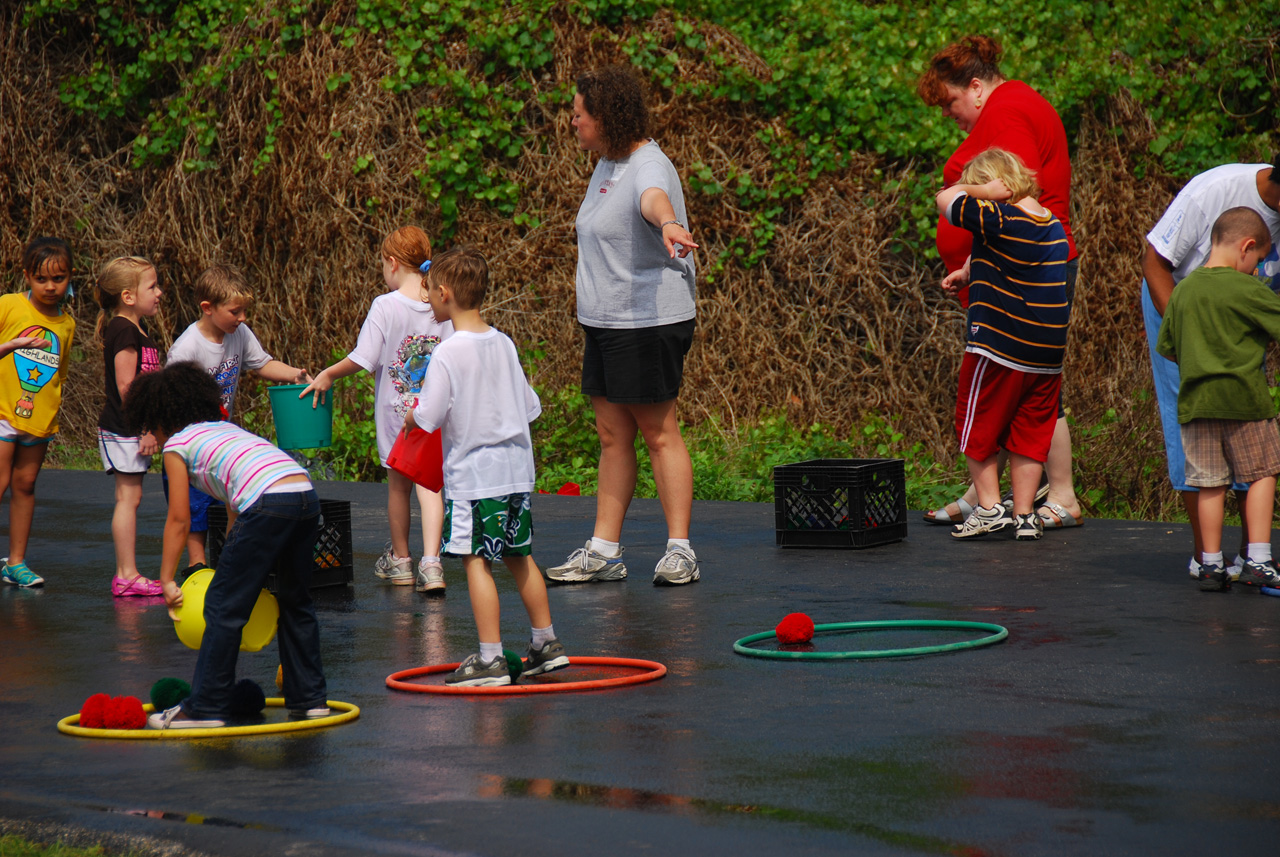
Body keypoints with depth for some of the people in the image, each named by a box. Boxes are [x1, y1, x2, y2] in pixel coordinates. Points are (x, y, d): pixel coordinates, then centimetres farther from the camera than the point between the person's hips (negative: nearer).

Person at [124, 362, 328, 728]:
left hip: (268, 505, -8)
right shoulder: (225, 429, 34)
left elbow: (179, 520, 12)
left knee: (224, 608, 2)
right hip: (307, 496, 8)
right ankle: (308, 697, 28)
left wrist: (166, 580, 18)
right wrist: (234, 567, 36)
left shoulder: (177, 444, 14)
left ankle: (206, 707, 5)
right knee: (295, 602, 22)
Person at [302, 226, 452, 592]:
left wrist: (328, 375, -3)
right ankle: (431, 562, -15)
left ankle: (400, 560, 27)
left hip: (396, 408, -2)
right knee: (428, 482, 1)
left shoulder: (386, 305, -14)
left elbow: (362, 358, -16)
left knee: (398, 482, 13)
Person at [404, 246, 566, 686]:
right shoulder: (504, 345, 6)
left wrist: (410, 418, 5)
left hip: (471, 474, -7)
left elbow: (428, 417, -16)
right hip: (516, 467, 7)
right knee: (519, 556, 17)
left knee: (476, 560, -4)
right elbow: (529, 406, 12)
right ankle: (546, 643, 25)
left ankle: (490, 658, -6)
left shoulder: (446, 355, -15)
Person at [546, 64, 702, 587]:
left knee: (658, 432, -4)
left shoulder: (648, 166, -17)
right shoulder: (606, 165, 14)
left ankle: (680, 551, 2)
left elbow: (653, 199, -42)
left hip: (649, 321, -9)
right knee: (612, 435, 10)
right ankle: (603, 553, 14)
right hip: (606, 322, 9)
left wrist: (668, 223, -63)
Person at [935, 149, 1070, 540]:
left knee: (977, 428, 10)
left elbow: (947, 200, -13)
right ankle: (1025, 515, 13)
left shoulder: (1000, 220, -17)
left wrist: (982, 189, -9)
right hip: (1047, 356, 7)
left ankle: (989, 508, 9)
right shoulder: (1052, 226, 9)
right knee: (1028, 432, 12)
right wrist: (970, 273, 18)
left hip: (997, 347, -7)